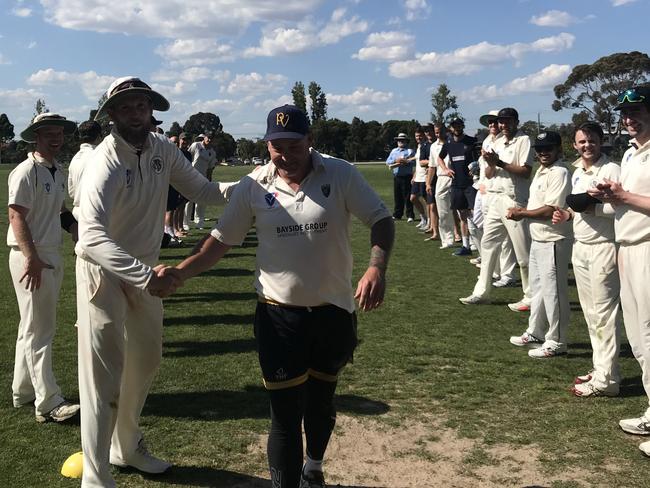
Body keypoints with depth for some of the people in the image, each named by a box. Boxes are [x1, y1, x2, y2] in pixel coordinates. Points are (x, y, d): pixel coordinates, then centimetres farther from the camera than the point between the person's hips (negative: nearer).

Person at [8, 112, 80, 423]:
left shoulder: (58, 171, 12)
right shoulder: (26, 172, -13)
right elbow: (16, 216, -19)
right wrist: (32, 259, -25)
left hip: (53, 255, 9)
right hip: (31, 257, -9)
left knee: (33, 327, 16)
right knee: (38, 330, -4)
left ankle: (23, 391, 28)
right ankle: (48, 403, 1)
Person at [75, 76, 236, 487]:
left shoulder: (163, 149, -5)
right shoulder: (107, 162, -27)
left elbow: (202, 190, 1)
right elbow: (92, 237, -39)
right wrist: (146, 276, -50)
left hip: (144, 270, 8)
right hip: (104, 271, -7)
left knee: (146, 361, 19)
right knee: (105, 373, -5)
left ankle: (127, 446, 40)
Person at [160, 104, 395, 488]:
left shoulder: (341, 175, -9)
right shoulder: (253, 186, -5)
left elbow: (381, 219, -7)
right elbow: (221, 240, 1)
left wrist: (377, 268, -25)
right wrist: (180, 272, -12)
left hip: (334, 311, 1)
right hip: (278, 315, -1)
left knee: (321, 402, 21)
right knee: (286, 414, 0)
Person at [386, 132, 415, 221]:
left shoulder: (410, 151, 1)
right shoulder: (394, 151, 17)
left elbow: (413, 162, -11)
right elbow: (388, 161, 6)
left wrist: (405, 162, -18)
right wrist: (395, 160, -9)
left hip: (406, 177, -5)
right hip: (396, 176, 5)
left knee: (407, 197, -4)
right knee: (397, 197, 8)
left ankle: (410, 216, -1)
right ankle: (397, 215, 15)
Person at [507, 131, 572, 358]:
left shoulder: (559, 173, -18)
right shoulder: (541, 171, 13)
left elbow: (551, 210, -24)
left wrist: (522, 214, -14)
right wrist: (522, 210, 3)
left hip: (553, 241, -10)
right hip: (538, 239, 10)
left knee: (553, 291, -2)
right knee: (537, 288, 19)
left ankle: (556, 342, 8)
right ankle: (535, 333, 33)